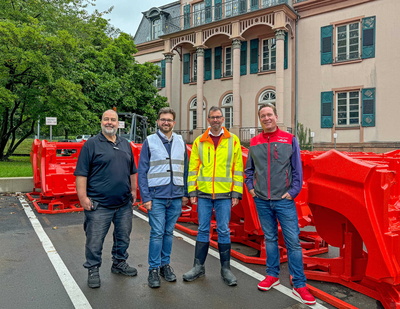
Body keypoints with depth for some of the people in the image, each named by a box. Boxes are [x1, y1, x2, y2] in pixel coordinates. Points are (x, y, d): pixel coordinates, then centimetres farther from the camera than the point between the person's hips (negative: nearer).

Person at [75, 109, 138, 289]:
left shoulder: (125, 144, 12)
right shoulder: (91, 144, -4)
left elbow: (132, 171, 19)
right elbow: (81, 173, -8)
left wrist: (133, 190, 14)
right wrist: (83, 197, -14)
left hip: (124, 203, 5)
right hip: (99, 205, -5)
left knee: (123, 237, 17)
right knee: (95, 240, 5)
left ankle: (119, 263, 37)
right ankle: (93, 270, 24)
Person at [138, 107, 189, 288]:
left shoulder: (180, 142, 9)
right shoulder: (149, 142, 0)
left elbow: (185, 169, 12)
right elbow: (142, 171, -2)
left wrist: (185, 193, 9)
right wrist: (145, 197, -8)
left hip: (176, 197, 3)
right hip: (156, 196, -3)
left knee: (169, 232, 12)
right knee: (157, 233, -2)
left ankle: (165, 264, 26)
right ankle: (154, 269, 13)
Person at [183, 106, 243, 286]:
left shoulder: (233, 140, 3)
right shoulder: (199, 142, 7)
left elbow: (238, 168, 2)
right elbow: (193, 168, 6)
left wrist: (236, 193, -3)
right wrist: (192, 191, 0)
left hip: (224, 194, -1)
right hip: (203, 193, 1)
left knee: (223, 231, 6)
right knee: (203, 230, 10)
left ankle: (225, 268, 21)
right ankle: (199, 267, 24)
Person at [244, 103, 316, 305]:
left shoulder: (289, 139, 0)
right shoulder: (254, 142, 7)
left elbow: (297, 169, 0)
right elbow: (249, 169, 16)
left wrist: (293, 191, -7)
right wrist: (250, 187, 4)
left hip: (284, 200, -2)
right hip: (261, 200, 3)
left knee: (293, 241, -1)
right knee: (270, 238, 14)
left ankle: (299, 285, 9)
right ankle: (272, 275, 28)